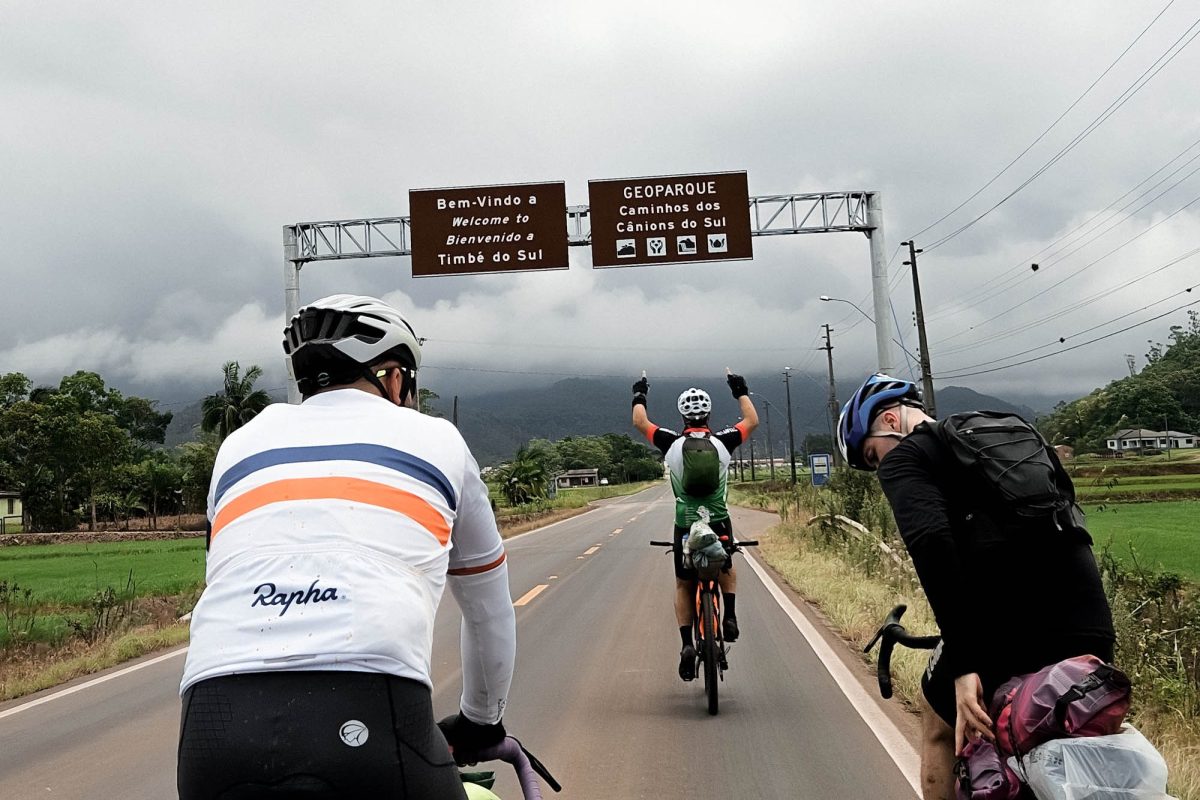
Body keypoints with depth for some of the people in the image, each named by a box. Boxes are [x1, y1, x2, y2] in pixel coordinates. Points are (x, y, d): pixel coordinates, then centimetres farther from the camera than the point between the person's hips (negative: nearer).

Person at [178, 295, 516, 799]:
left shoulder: (243, 442, 27)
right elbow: (490, 610, 33)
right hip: (366, 722, -2)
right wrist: (481, 720, 50)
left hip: (215, 725, 3)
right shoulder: (437, 439, 23)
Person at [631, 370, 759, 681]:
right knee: (727, 570, 30)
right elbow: (752, 421, 15)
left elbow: (640, 422, 8)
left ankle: (687, 644, -1)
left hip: (685, 526, -1)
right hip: (719, 524, 1)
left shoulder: (672, 443, -5)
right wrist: (741, 391, 28)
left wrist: (639, 395, 24)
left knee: (683, 586, 15)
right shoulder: (723, 441, -2)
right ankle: (730, 617, 9)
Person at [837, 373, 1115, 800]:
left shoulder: (905, 458, 4)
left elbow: (931, 543, -16)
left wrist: (963, 666, -17)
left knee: (941, 728, 25)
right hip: (1090, 629, 6)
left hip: (1005, 631, -6)